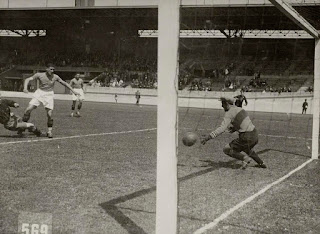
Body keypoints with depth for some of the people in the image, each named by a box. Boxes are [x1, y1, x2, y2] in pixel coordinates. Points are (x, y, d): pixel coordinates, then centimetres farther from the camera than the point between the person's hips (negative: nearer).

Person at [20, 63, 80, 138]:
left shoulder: (55, 77, -4)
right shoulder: (39, 75, -9)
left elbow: (64, 83, 8)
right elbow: (28, 79, -9)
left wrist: (73, 91, 8)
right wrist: (25, 88, -28)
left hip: (49, 95, 0)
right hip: (39, 93, 0)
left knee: (49, 114, -10)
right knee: (28, 109, -11)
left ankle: (49, 131, 7)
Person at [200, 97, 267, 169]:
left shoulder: (229, 113, -10)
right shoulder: (240, 109, 15)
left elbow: (222, 128, -21)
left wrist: (209, 137, -23)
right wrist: (234, 128, 34)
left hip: (247, 137, -9)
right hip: (254, 134, 9)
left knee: (226, 150, 3)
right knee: (247, 149, 40)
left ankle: (245, 158, -6)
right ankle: (261, 163, 43)